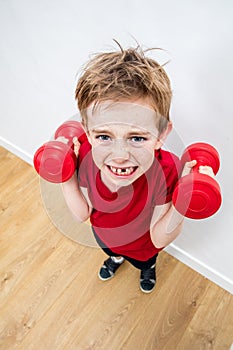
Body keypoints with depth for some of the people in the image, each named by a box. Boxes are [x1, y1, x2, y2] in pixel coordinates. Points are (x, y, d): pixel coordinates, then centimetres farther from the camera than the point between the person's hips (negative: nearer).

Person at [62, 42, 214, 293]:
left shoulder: (167, 171, -43)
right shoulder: (84, 153, -34)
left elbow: (159, 239, -29)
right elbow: (82, 214, -19)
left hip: (141, 244, -2)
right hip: (103, 235, 2)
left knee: (144, 261, 35)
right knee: (110, 250, 38)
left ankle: (149, 267, 72)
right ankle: (116, 257, 75)